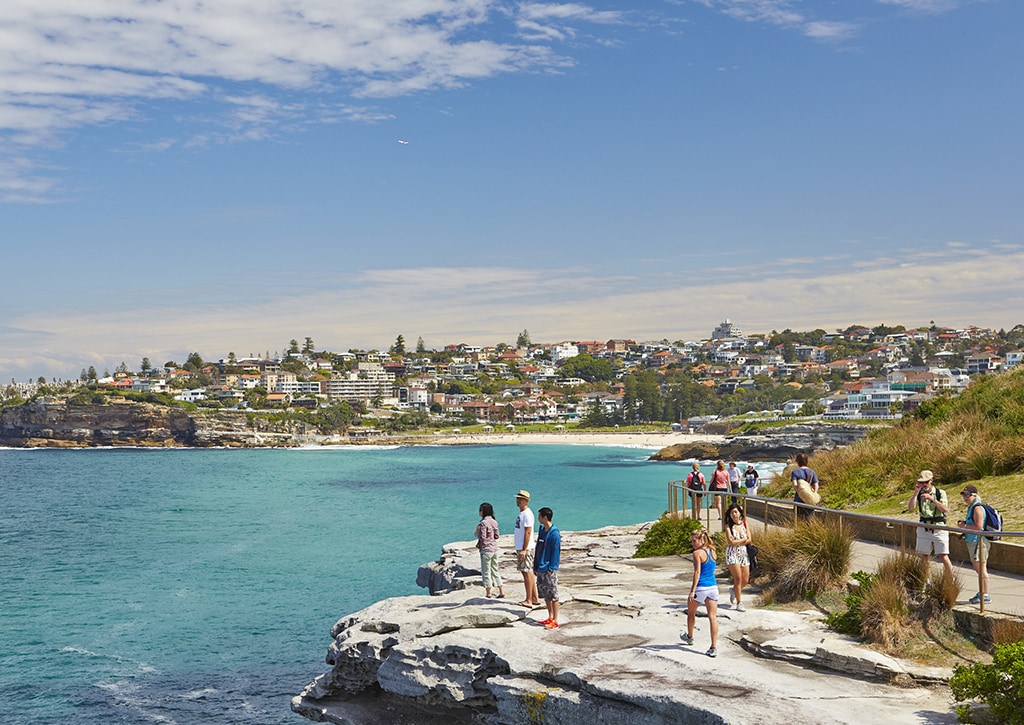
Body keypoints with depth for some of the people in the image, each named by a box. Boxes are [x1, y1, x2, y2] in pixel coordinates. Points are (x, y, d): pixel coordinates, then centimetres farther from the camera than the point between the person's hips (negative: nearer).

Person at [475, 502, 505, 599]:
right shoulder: (494, 522, 5)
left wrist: (478, 544, -1)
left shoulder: (483, 523, -16)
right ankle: (501, 592, 15)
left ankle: (488, 594, 7)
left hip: (486, 549, -7)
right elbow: (497, 536, 8)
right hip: (495, 549, 7)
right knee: (495, 571, 15)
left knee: (486, 572, 3)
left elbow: (483, 537, -18)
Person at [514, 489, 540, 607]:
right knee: (529, 573, 12)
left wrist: (524, 550, -23)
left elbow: (528, 533, -20)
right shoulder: (521, 513, 16)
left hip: (526, 549, -10)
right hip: (520, 548, 10)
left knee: (527, 573, -6)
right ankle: (535, 599, 18)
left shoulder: (527, 514, -15)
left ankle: (529, 600, -4)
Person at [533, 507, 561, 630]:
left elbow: (556, 552, -16)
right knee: (545, 594, 14)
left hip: (549, 570, -9)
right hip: (540, 569, 9)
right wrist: (536, 565, 14)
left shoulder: (554, 534, -15)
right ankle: (550, 618, 24)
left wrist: (551, 569, -17)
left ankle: (555, 621, 0)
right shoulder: (541, 530, 11)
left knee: (553, 595, -3)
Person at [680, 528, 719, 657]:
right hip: (713, 587, 5)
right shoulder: (712, 552, 8)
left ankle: (689, 637, 41)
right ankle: (714, 648, -5)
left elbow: (697, 572, -17)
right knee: (712, 617, 0)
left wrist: (692, 591, -19)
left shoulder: (697, 553, -11)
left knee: (691, 612, 20)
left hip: (701, 588, -5)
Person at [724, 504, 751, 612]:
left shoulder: (744, 523, 5)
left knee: (745, 580, 4)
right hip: (732, 554, -4)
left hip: (744, 553, 4)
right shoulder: (729, 527, -6)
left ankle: (733, 590, 35)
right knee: (738, 578, -10)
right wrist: (744, 539, -7)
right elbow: (731, 542, -16)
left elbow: (749, 540, -1)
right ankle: (739, 603, -1)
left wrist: (737, 542, -12)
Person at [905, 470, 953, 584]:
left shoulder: (940, 493, -1)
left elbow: (946, 509, -14)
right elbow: (910, 507, -7)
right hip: (924, 529, 3)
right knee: (924, 557, 8)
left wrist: (932, 499, -23)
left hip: (939, 529, -3)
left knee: (944, 557, -7)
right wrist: (916, 492, -12)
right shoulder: (919, 494, 6)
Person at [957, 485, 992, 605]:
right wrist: (963, 523, 11)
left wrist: (964, 526, -14)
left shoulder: (977, 508, -16)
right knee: (977, 568, 16)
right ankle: (981, 593, 25)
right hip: (973, 541, 11)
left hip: (979, 541, -11)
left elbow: (979, 526, -24)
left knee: (981, 568, -8)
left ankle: (985, 595, -5)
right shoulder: (971, 508, 16)